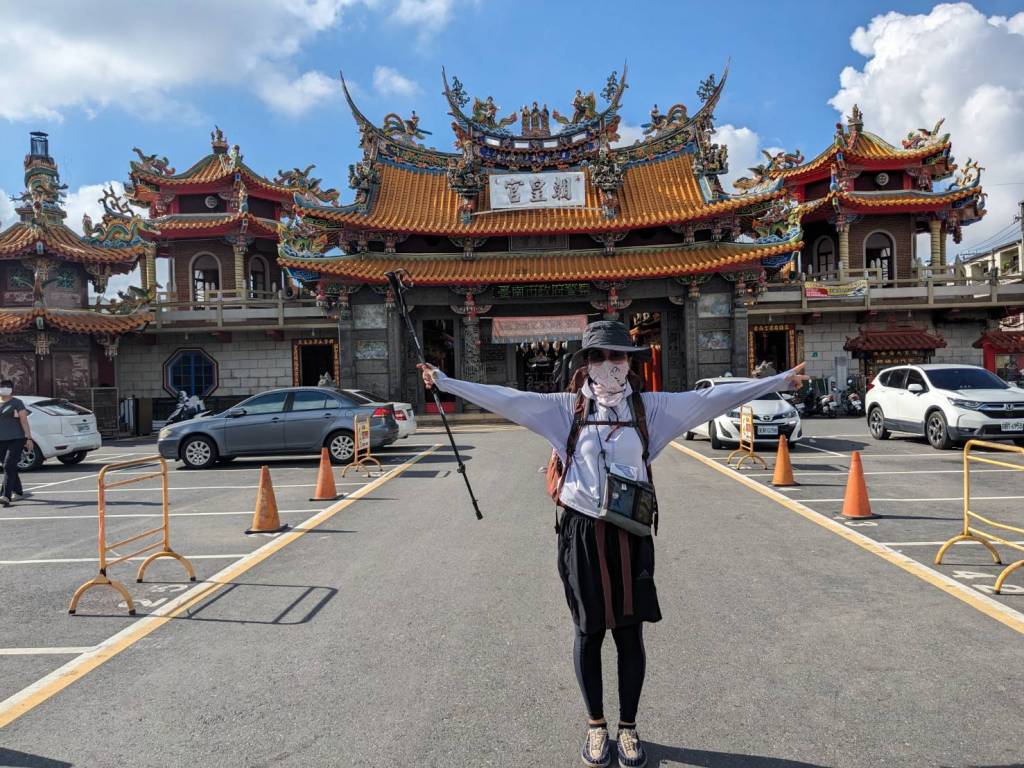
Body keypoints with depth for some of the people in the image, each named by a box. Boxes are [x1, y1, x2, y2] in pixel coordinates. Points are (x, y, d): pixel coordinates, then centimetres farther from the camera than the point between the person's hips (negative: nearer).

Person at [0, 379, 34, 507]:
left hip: (16, 439, -6)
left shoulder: (17, 403, -1)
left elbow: (24, 421, -5)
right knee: (10, 467, 14)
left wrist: (29, 438, -10)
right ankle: (18, 492, 29)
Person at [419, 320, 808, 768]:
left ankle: (628, 727, 31)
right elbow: (505, 399, -4)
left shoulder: (649, 407, 0)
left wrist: (778, 381, -3)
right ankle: (595, 725, 32)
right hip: (581, 532, -1)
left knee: (630, 633, 11)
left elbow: (711, 398, -1)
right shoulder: (567, 407, -2)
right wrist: (446, 383, -8)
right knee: (588, 632, 12)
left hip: (630, 534, 1)